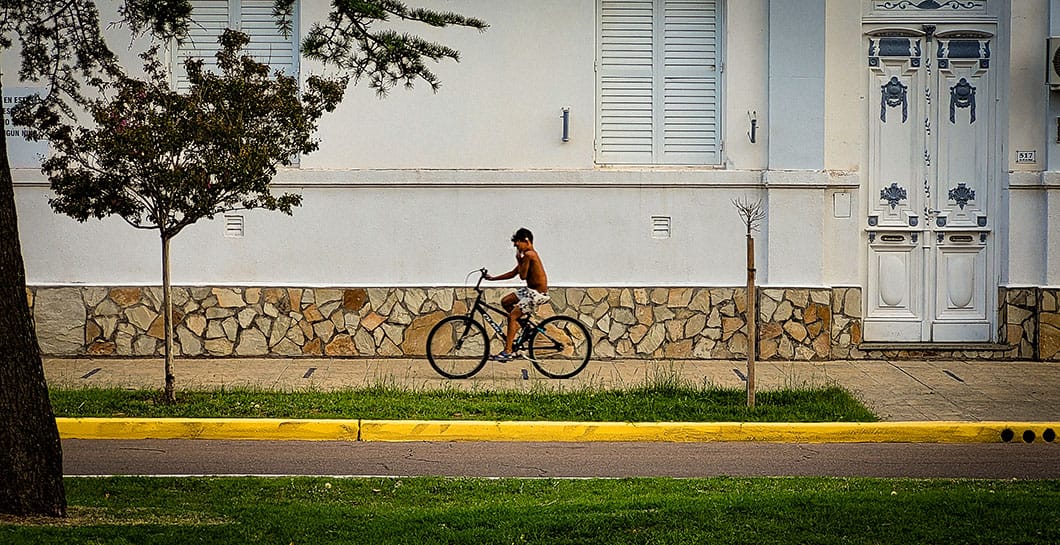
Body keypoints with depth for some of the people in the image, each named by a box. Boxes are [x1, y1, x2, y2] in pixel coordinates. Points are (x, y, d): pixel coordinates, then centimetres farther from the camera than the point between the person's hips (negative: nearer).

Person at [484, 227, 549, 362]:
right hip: (530, 290, 10)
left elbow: (522, 275, -18)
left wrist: (519, 260, -5)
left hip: (538, 294, -10)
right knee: (505, 302, 16)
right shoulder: (529, 254, 14)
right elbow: (513, 273, 19)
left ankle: (507, 352, -15)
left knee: (512, 316, -13)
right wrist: (493, 278, 17)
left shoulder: (528, 254, -17)